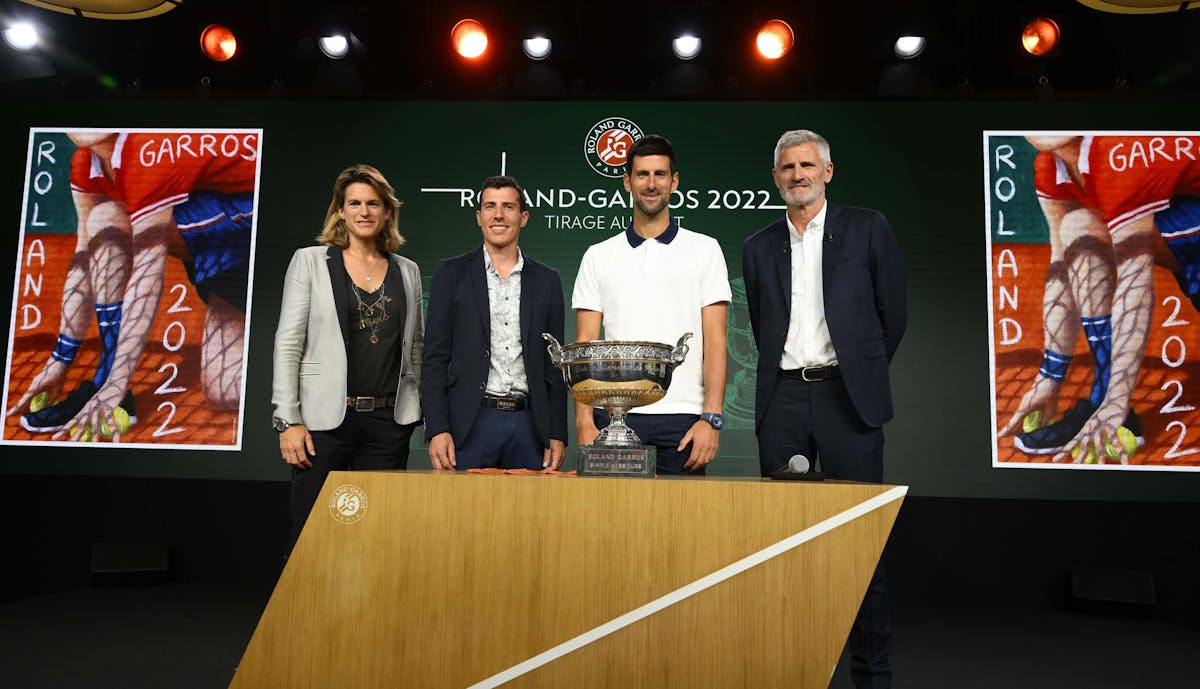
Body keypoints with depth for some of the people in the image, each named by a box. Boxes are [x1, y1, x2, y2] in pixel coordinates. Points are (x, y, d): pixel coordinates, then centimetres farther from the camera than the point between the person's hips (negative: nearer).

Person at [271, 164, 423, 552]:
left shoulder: (407, 271, 11)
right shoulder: (310, 261, 2)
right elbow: (287, 344, -2)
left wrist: (418, 409, 8)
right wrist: (288, 420, -8)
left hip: (389, 421, 3)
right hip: (325, 418, -2)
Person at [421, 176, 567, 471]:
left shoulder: (546, 279, 11)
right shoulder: (452, 273, 5)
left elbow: (554, 363, 11)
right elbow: (435, 357, 2)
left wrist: (557, 434, 4)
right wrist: (437, 430, -8)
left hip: (529, 424, 2)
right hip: (471, 423, -1)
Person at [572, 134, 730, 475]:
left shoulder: (704, 250, 7)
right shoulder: (598, 256, 10)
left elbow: (715, 341, 1)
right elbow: (585, 347, 6)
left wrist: (711, 418, -9)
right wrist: (585, 422, -5)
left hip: (682, 419, -1)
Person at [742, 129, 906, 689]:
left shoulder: (867, 228, 5)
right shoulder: (759, 248, 13)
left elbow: (892, 312, 7)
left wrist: (862, 373, 11)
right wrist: (792, 373, 12)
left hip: (846, 395, -3)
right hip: (782, 397, 3)